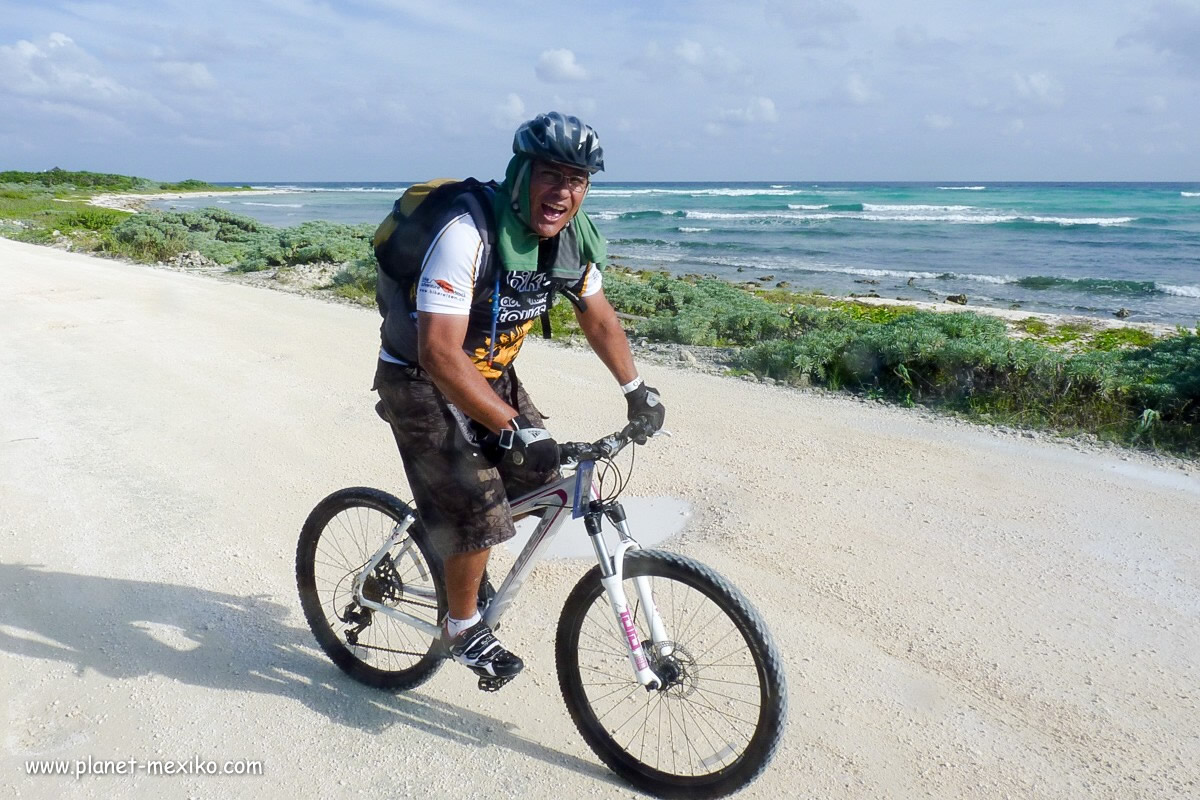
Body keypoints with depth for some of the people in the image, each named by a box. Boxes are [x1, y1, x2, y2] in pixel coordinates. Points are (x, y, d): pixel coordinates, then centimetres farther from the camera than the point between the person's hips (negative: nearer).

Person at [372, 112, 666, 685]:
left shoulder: (574, 239, -8)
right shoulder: (469, 233, -31)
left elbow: (598, 318, 9)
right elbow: (440, 352, -35)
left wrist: (637, 390, 7)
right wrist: (511, 424, -36)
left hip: (491, 373, 7)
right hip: (423, 381, -7)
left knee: (541, 478, 4)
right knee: (479, 512, -13)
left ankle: (460, 551, 31)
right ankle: (462, 626, 14)